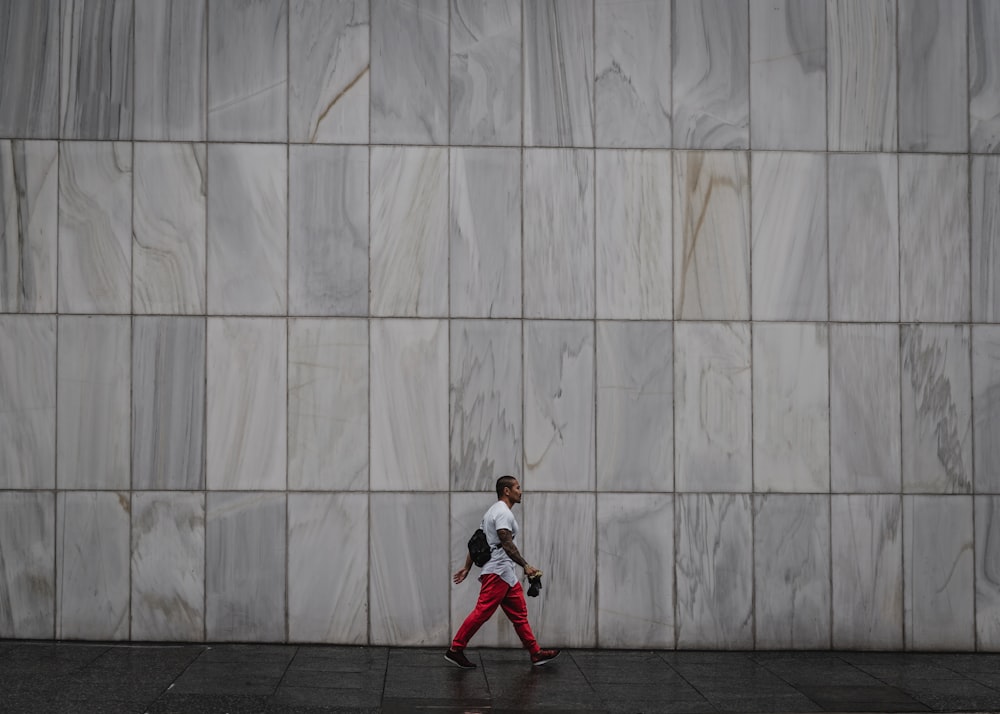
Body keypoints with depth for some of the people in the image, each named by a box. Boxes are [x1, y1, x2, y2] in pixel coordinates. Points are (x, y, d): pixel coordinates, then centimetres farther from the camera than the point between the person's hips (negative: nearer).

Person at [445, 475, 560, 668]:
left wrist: (467, 567, 19)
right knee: (482, 612, -9)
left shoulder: (495, 511, 20)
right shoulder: (503, 513, -13)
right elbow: (507, 544, -24)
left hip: (504, 573, 11)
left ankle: (536, 653, 11)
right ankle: (455, 650, -5)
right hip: (498, 572, -11)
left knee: (519, 612, 10)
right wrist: (526, 566, -29)